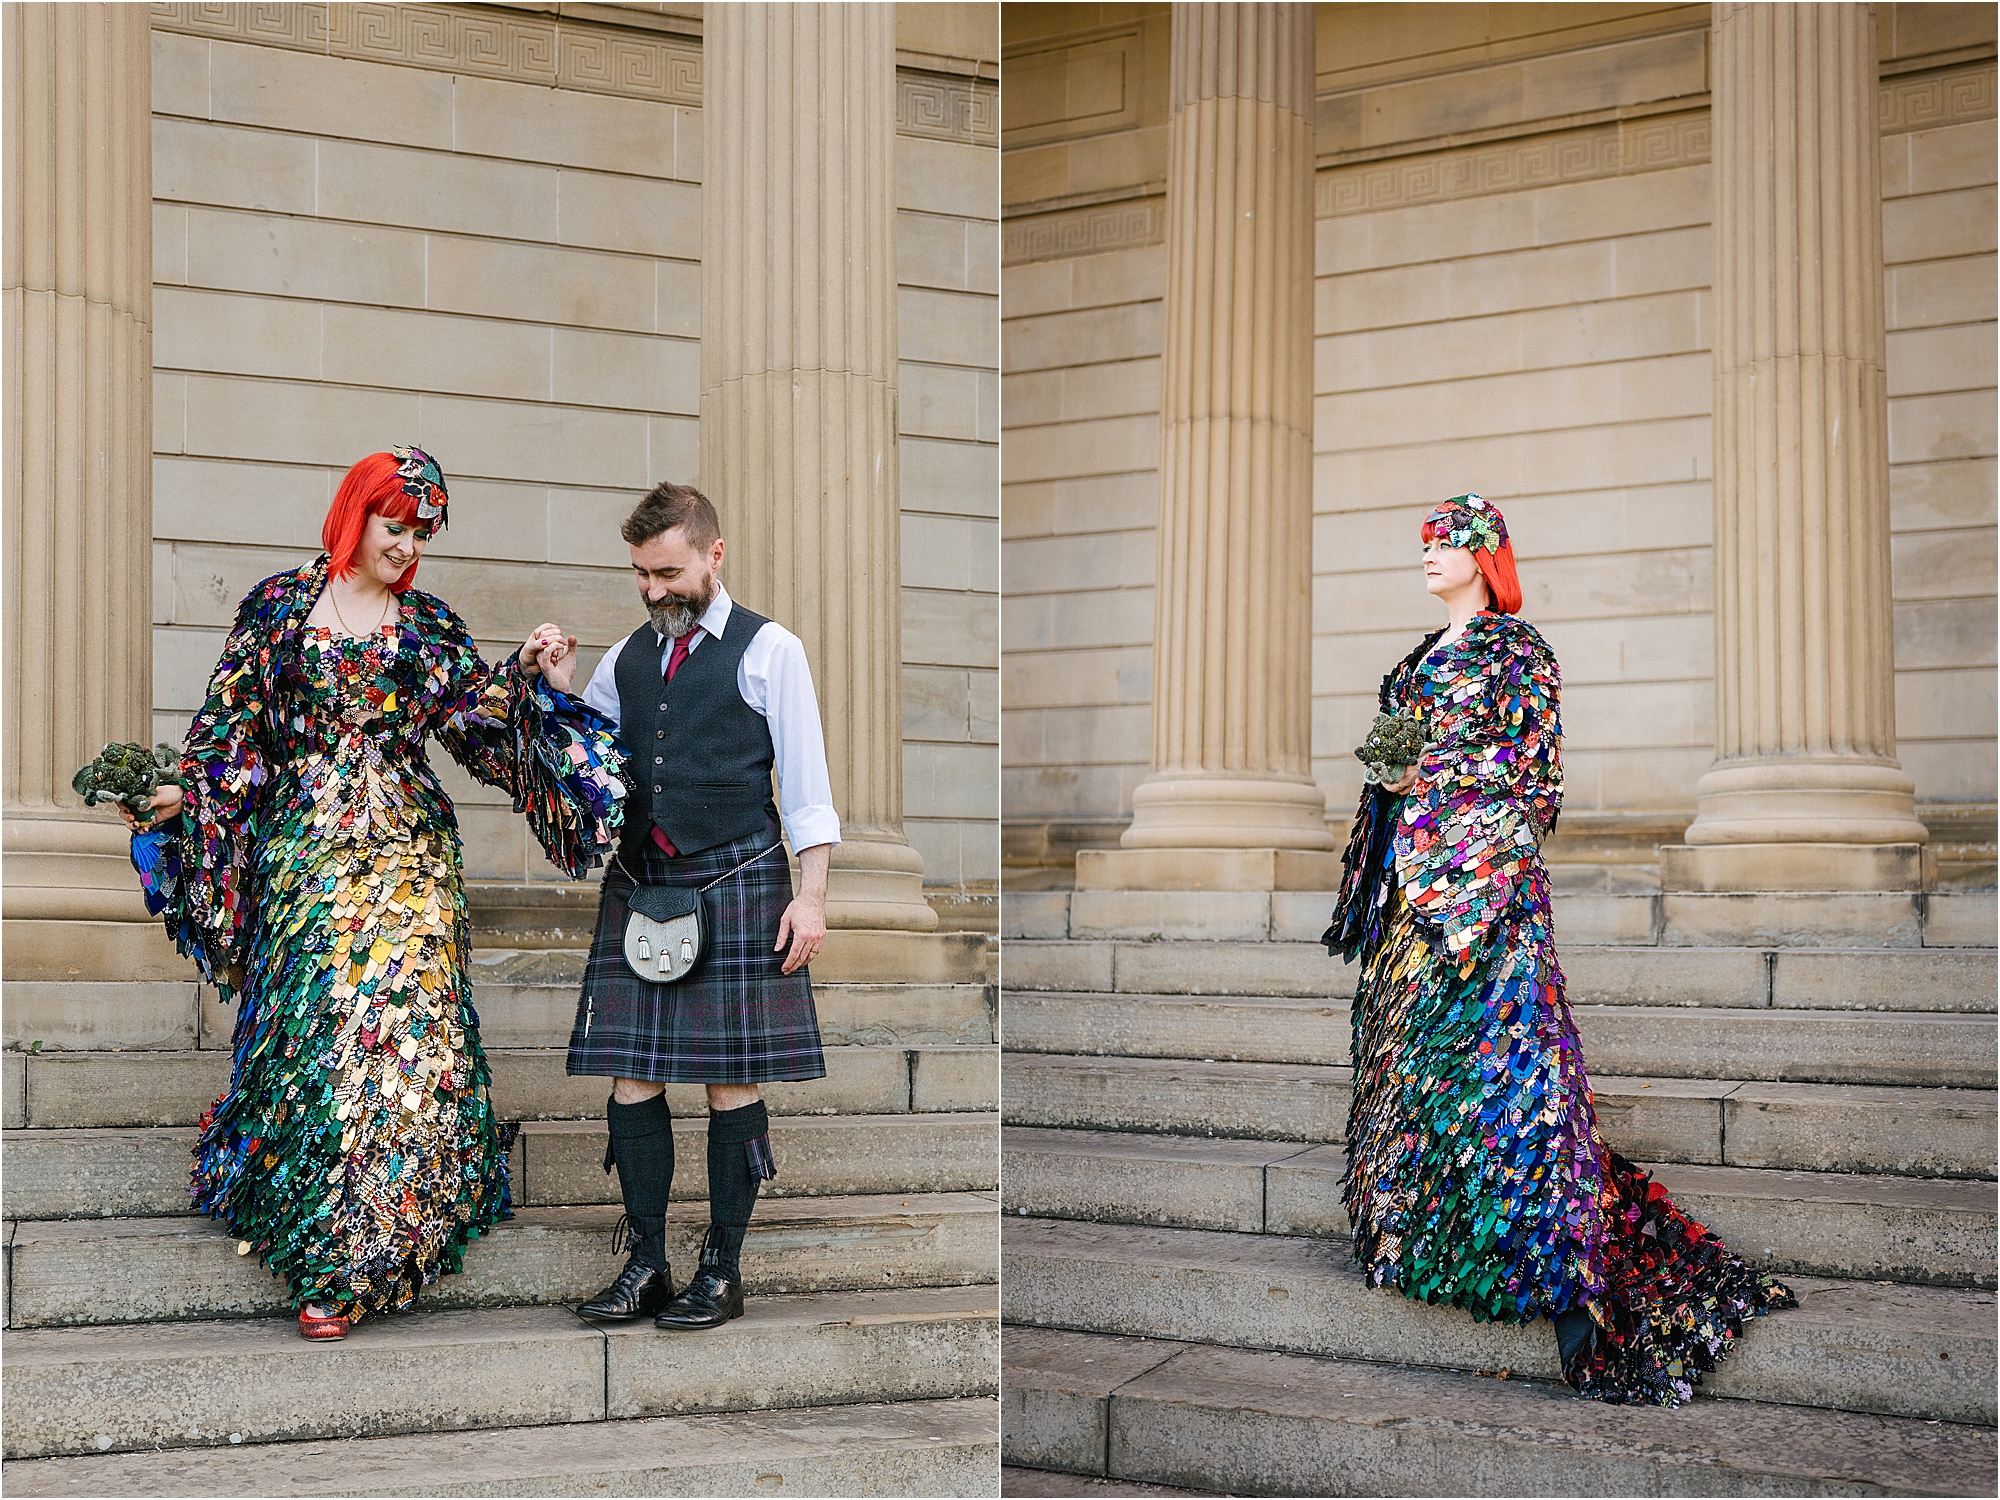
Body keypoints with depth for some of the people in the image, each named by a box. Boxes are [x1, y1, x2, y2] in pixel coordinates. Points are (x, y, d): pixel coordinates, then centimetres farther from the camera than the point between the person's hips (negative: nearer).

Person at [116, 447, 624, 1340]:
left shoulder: (431, 628, 11)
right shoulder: (281, 604, 8)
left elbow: (480, 725, 7)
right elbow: (235, 720, 5)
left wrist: (526, 676, -6)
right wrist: (185, 790, -7)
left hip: (405, 853, 1)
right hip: (302, 849, 0)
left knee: (390, 1026, -6)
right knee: (306, 1023, -2)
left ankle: (344, 1264, 3)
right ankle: (312, 1224, 16)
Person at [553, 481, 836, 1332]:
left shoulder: (769, 649, 1)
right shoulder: (626, 656, 15)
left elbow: (806, 782, -1)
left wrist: (811, 894, -7)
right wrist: (556, 692, 3)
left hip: (736, 882, -4)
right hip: (637, 884, 5)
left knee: (731, 1080, -1)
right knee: (632, 1075, 2)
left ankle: (723, 1270, 9)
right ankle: (644, 1265, 13)